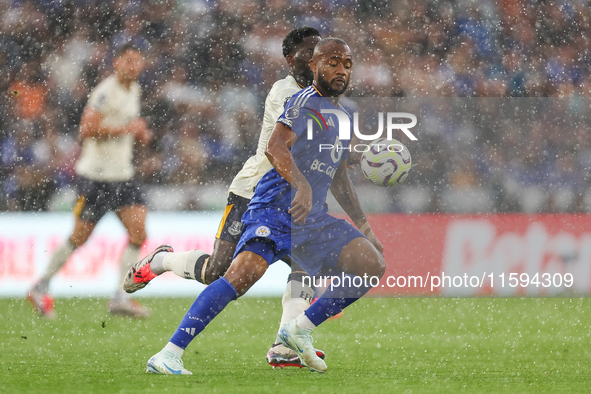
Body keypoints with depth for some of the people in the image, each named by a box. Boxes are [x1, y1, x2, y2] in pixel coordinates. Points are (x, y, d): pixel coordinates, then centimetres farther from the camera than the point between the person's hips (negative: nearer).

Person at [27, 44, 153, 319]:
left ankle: (120, 298, -5)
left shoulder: (134, 90, 12)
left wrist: (140, 133, 10)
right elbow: (86, 129, -24)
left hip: (122, 174, 8)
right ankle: (41, 288, 17)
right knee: (80, 237, 0)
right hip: (96, 175, -8)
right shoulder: (105, 91, -16)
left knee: (138, 232, -7)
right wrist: (126, 129, -22)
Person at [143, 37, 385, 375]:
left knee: (372, 266, 1)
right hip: (277, 207, -9)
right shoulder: (306, 101, -6)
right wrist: (302, 186, -39)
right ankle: (169, 355, -31)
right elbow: (275, 147, -23)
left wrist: (364, 227, 35)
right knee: (245, 272, -28)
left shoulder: (343, 115, 22)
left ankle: (299, 330, 10)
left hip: (314, 218, 9)